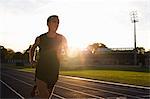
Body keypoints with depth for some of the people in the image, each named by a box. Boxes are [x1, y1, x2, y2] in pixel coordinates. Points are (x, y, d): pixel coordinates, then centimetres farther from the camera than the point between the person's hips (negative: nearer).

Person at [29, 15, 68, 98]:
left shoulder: (61, 39, 1)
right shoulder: (40, 38, 0)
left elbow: (67, 53, 14)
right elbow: (32, 49, 20)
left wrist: (61, 54, -7)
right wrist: (31, 59, 7)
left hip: (53, 71, 2)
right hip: (41, 70, -1)